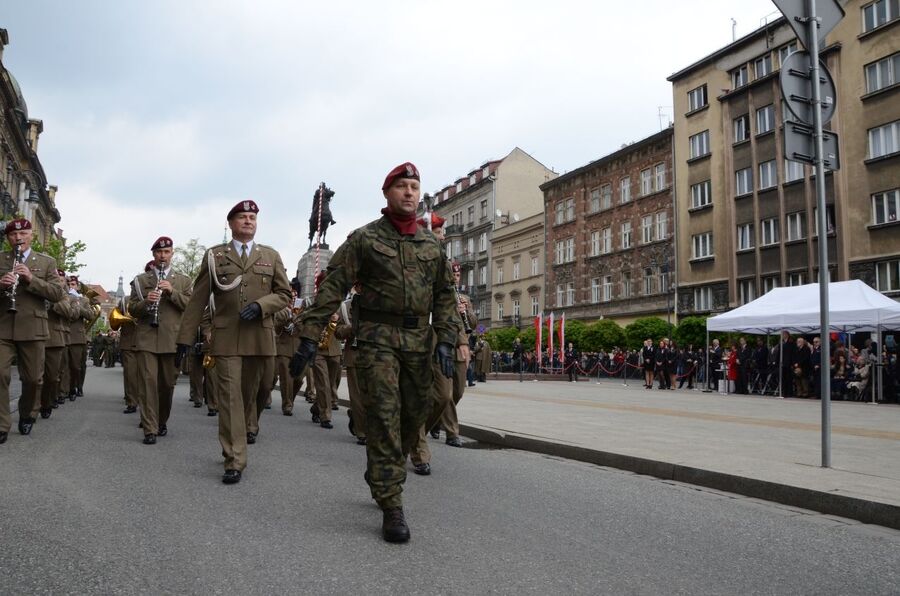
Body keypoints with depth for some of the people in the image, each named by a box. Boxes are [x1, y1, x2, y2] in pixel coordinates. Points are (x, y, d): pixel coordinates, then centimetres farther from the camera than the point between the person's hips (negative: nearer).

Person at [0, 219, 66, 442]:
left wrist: (31, 279, -16)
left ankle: (26, 415, 30)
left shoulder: (47, 262, 7)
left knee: (32, 378, 7)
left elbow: (58, 294, -2)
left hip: (32, 329, 0)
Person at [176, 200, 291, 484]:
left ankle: (231, 444, 32)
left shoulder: (271, 256, 12)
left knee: (248, 397, 11)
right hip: (226, 338, -2)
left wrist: (261, 306, -10)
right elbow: (198, 299, 5)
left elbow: (284, 294, 9)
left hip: (259, 338, 2)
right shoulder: (214, 255, 8)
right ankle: (234, 461, -4)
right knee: (230, 397, -6)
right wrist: (185, 337, 1)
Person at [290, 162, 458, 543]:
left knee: (413, 415, 10)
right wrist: (309, 337, -11)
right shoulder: (364, 239, 0)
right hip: (378, 339, -4)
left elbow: (444, 295, 12)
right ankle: (391, 507, -3)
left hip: (419, 340, 5)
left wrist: (446, 340, 0)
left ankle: (381, 477, 34)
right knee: (384, 417, -8)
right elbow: (332, 288, -5)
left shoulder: (431, 244, 12)